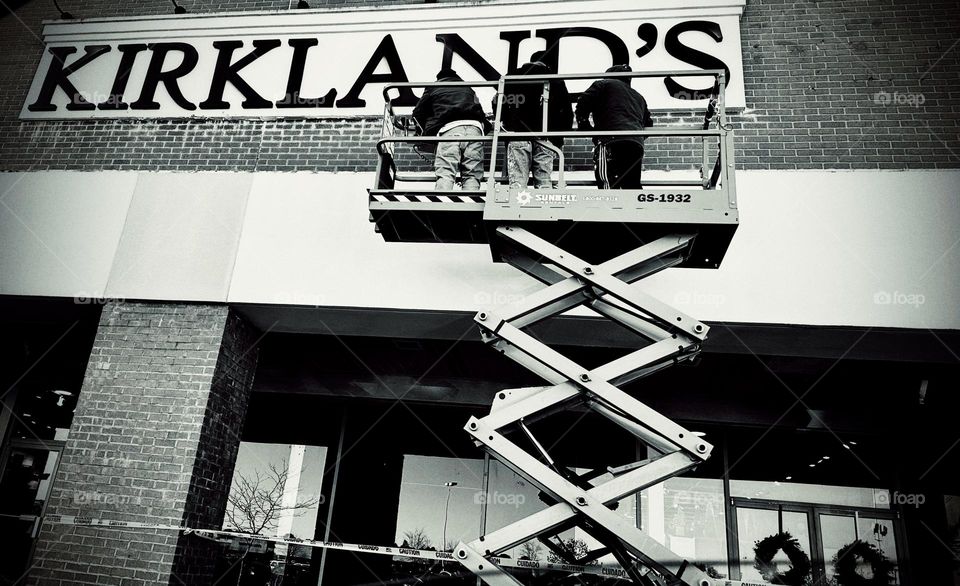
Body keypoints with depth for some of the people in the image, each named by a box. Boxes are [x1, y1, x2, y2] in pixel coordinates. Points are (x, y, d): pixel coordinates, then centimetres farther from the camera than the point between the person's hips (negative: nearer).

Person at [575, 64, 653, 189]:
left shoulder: (603, 85, 18)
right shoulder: (639, 97, 36)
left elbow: (582, 105, 6)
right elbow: (648, 124, 29)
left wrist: (586, 128, 15)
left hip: (611, 141, -6)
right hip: (637, 144, 6)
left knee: (608, 183, -17)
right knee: (632, 185, 9)